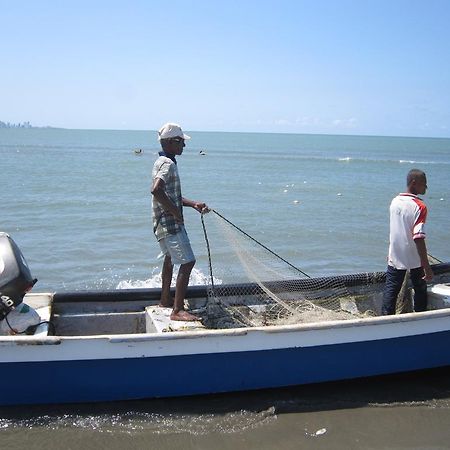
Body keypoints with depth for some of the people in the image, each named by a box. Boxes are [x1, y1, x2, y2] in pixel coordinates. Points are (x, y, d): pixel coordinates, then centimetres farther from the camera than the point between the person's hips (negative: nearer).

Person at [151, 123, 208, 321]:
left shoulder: (161, 162, 15)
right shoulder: (168, 164, -18)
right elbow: (156, 190, -34)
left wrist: (193, 204, 15)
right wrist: (175, 211, -25)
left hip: (163, 222, 11)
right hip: (171, 223, -11)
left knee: (170, 257, 26)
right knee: (187, 261, -13)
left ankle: (166, 299, 40)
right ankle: (177, 310, -14)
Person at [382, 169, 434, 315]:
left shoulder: (395, 202, 1)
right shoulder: (419, 207, -19)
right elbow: (418, 238, -25)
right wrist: (426, 267, -24)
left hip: (395, 258, 5)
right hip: (415, 259, -5)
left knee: (391, 290, 7)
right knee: (420, 290, 14)